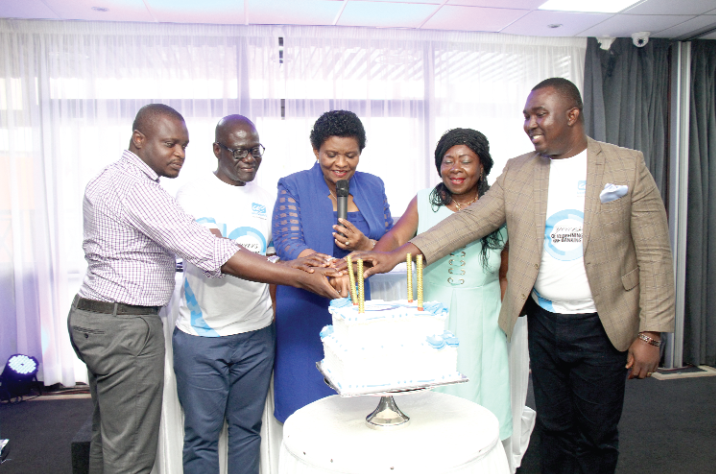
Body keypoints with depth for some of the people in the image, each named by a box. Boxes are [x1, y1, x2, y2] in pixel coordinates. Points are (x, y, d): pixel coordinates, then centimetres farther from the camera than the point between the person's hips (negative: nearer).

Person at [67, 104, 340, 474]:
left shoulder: (111, 179, 11)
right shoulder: (134, 187, -22)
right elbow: (209, 253, -31)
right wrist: (302, 277, -32)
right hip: (125, 328, -10)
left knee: (108, 437, 22)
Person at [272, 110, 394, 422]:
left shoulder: (372, 187, 7)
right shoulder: (293, 187, -4)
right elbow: (287, 244, -16)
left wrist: (365, 246, -14)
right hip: (305, 310, -3)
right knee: (307, 399, 4)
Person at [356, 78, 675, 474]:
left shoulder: (628, 166, -4)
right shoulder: (517, 172, 3)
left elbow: (654, 255, -4)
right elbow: (471, 220, -4)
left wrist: (649, 334, -8)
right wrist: (401, 253, -17)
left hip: (601, 326, -2)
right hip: (543, 322, 2)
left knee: (597, 436, 11)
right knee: (554, 430, 15)